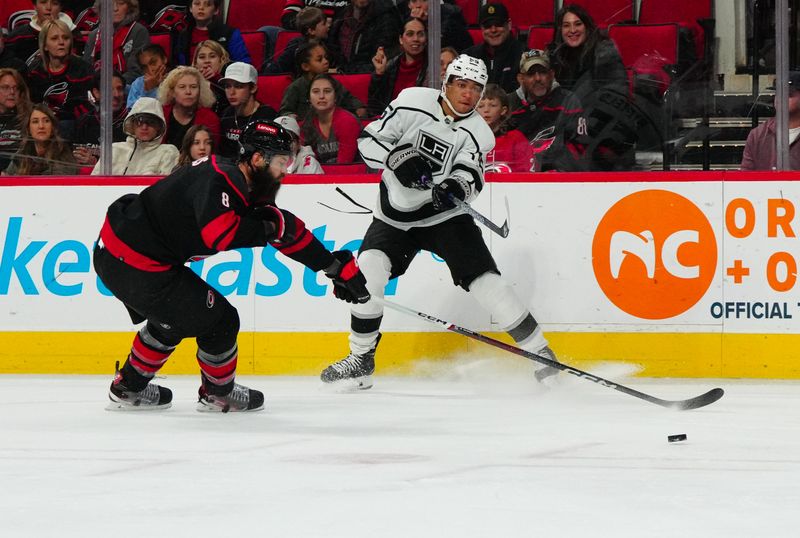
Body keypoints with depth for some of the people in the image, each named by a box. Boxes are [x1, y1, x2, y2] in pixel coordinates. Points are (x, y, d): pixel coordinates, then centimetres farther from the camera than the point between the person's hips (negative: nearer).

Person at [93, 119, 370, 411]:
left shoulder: (245, 189, 9)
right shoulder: (216, 181, -22)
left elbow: (290, 233, 14)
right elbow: (219, 235, -37)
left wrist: (338, 267, 15)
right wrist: (268, 227, -22)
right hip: (134, 264, -10)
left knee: (173, 317, 32)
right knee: (218, 320, 0)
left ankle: (129, 388, 42)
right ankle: (219, 393, 23)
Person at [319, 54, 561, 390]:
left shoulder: (478, 133, -5)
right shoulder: (412, 103, -9)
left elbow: (470, 176, -21)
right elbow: (369, 141, -10)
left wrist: (457, 186, -44)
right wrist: (398, 157, -28)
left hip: (445, 215, 0)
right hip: (395, 215, 0)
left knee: (484, 279, -11)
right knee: (368, 270, -19)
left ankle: (539, 351, -1)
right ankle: (361, 359, -4)